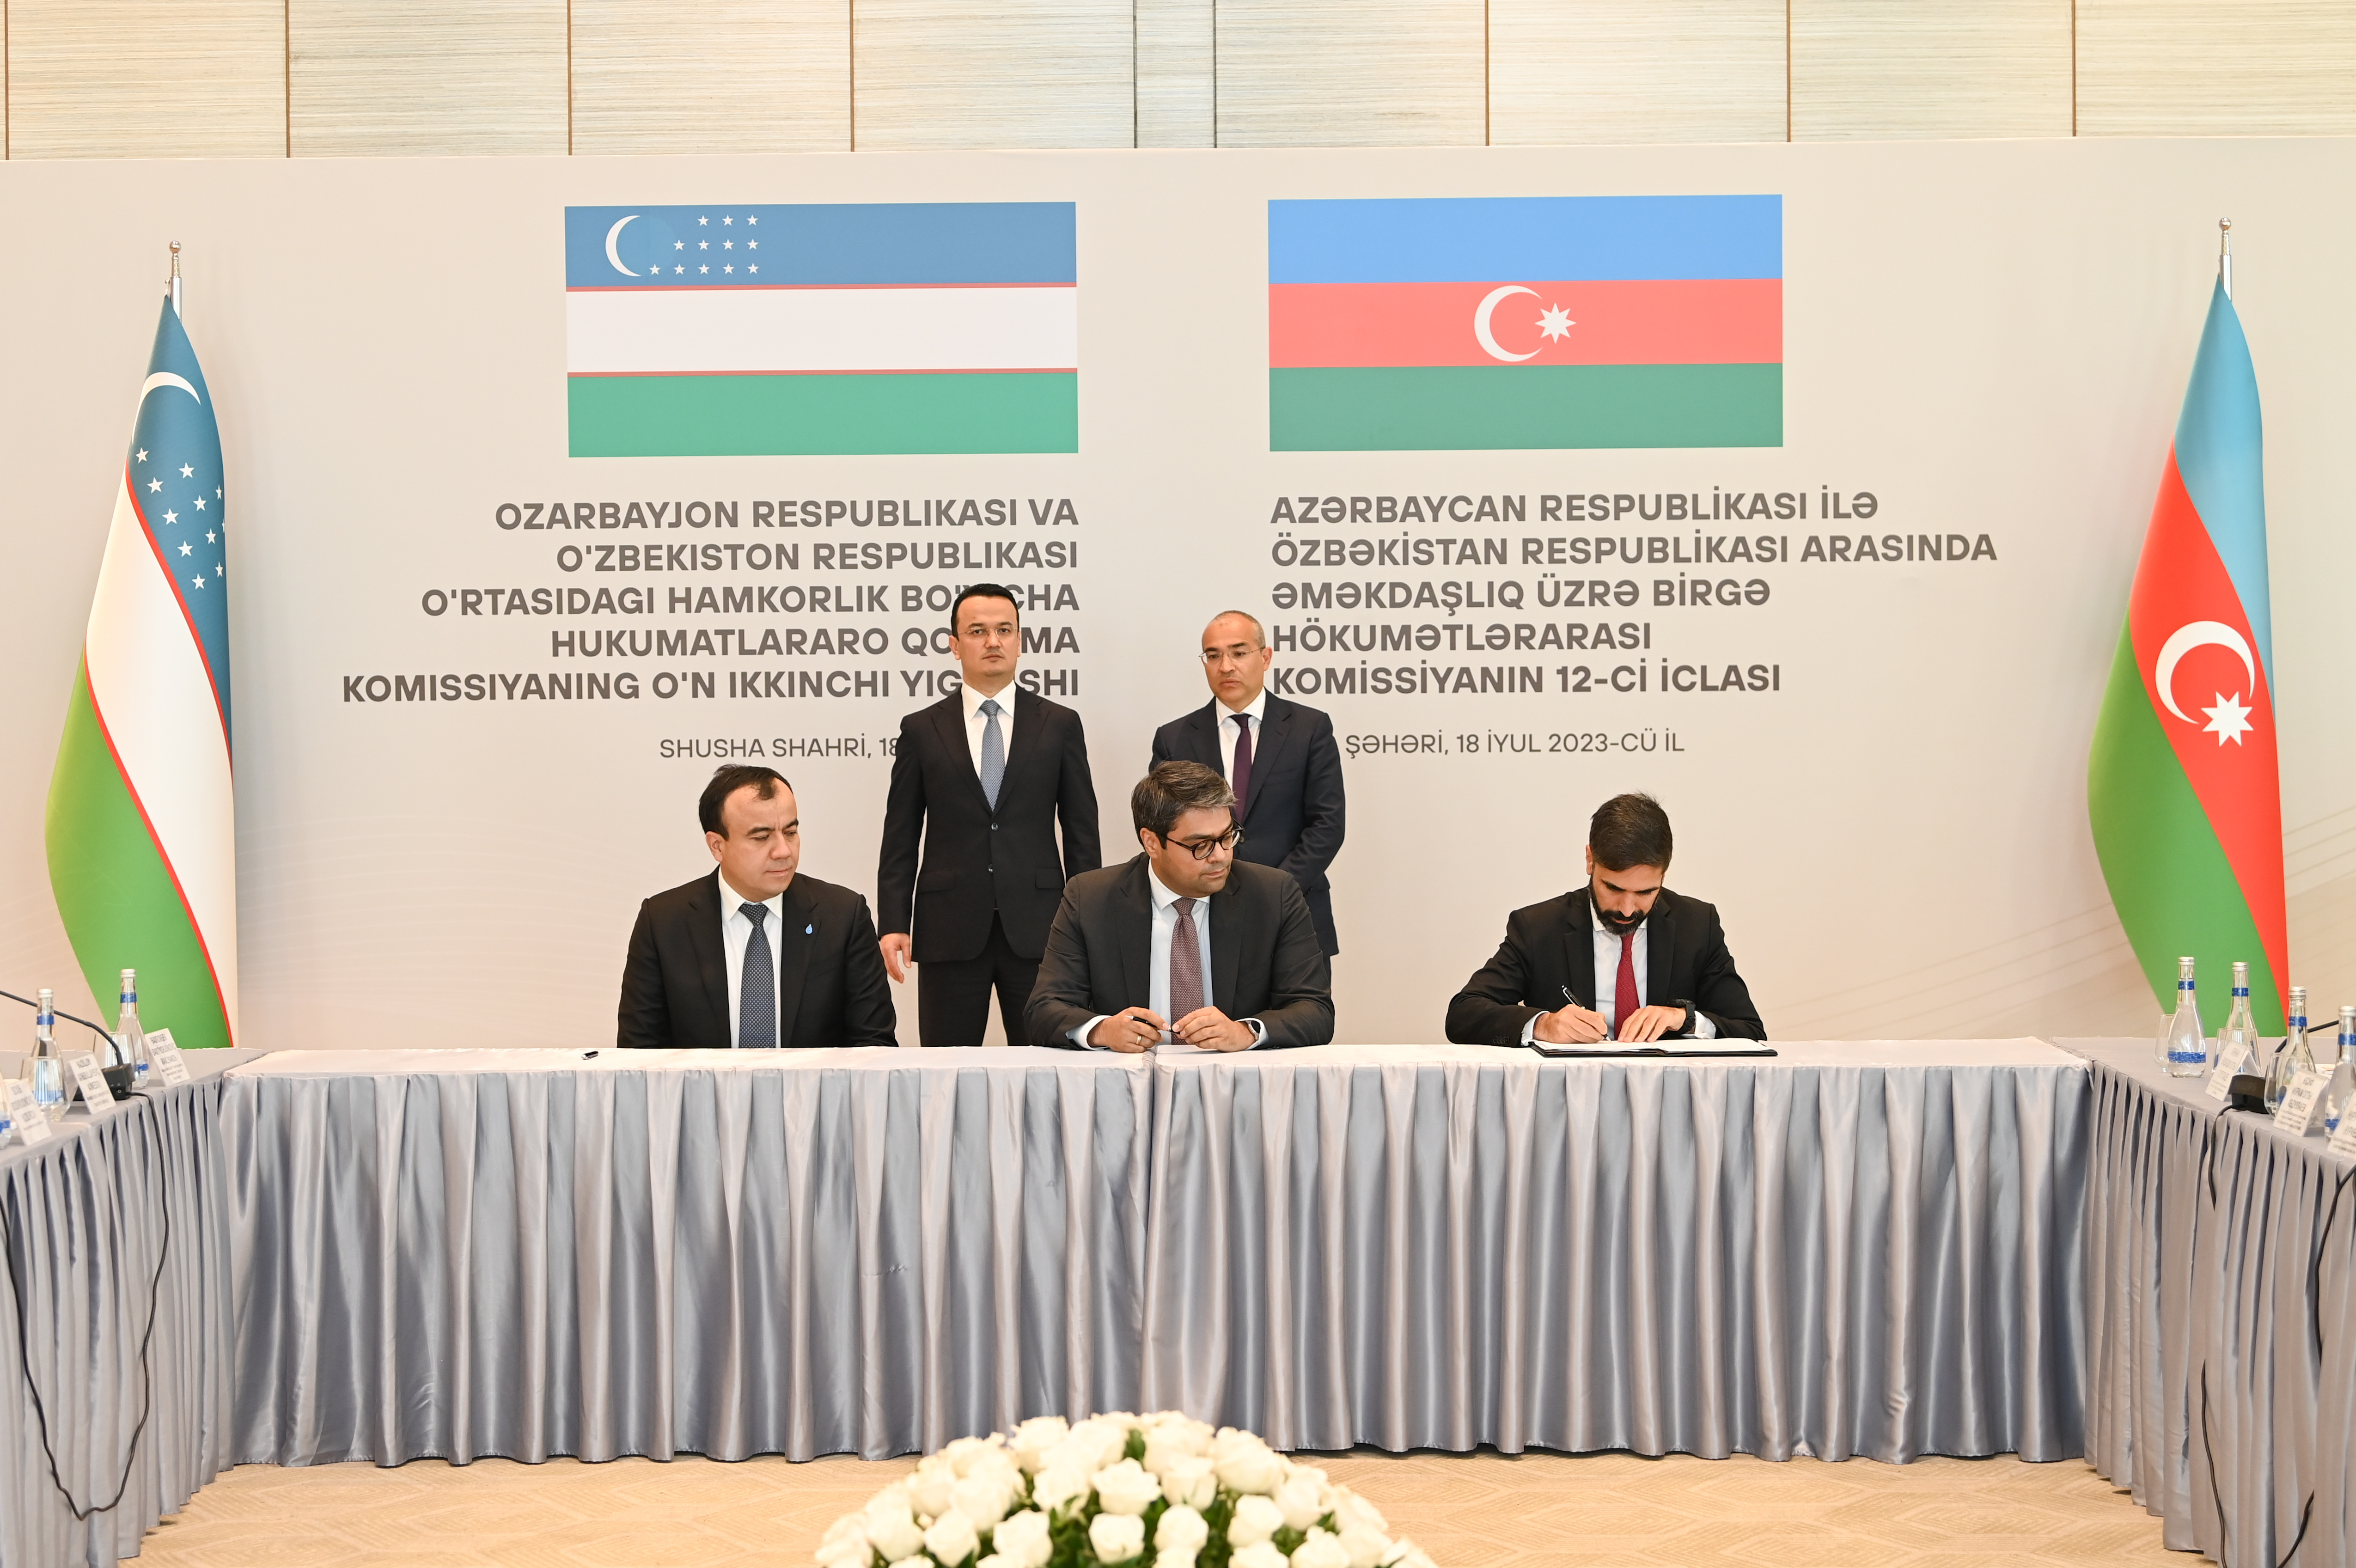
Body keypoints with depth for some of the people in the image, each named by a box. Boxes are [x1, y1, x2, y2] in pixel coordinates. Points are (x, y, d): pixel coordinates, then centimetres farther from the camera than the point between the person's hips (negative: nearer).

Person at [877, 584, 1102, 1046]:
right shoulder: (921, 730, 7)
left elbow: (1082, 833, 7)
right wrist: (893, 924, -3)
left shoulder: (1060, 725, 7)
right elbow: (900, 839, 6)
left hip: (1036, 929, 0)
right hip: (950, 932, 0)